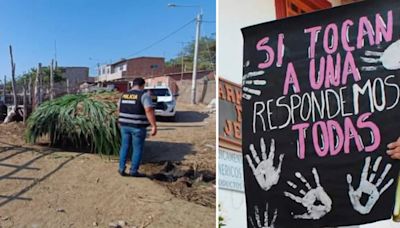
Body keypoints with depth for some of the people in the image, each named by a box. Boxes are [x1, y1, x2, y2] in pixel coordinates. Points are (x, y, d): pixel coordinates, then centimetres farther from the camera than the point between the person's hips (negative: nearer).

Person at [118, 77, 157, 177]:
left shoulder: (124, 95, 7)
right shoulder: (144, 95, -12)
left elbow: (120, 110, 17)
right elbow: (149, 111, -21)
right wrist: (154, 126, -20)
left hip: (125, 126, 6)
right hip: (138, 127, -5)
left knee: (124, 147, 15)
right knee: (138, 149, 6)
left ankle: (122, 169, 15)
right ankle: (133, 171, 11)